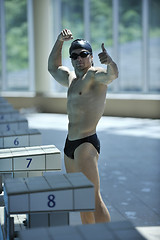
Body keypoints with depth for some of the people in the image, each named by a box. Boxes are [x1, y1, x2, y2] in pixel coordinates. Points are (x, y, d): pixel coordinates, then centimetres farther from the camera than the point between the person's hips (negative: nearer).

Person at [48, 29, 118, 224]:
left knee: (93, 198, -15)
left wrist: (110, 63, -52)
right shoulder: (72, 78, 19)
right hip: (70, 144, 9)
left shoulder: (95, 75, -7)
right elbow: (53, 67, 36)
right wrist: (60, 41, 23)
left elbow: (112, 75, -29)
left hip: (86, 144, -9)